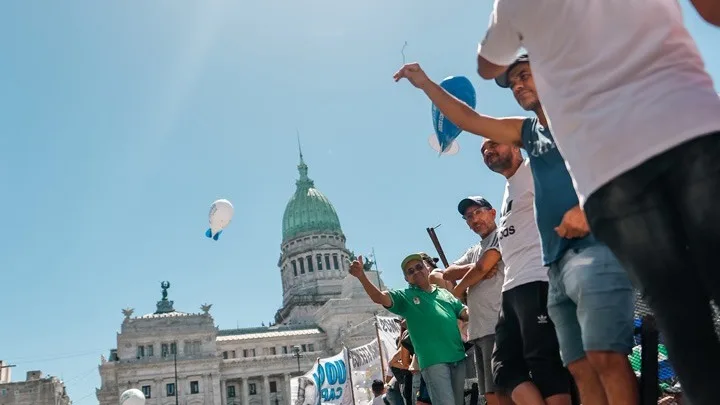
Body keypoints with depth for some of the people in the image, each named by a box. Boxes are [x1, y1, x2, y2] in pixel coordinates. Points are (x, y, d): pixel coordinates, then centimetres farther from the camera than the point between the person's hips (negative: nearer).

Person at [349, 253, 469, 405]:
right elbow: (379, 297, -9)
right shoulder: (405, 296, 7)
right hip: (433, 360, -4)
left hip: (458, 358, 5)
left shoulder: (445, 293, 19)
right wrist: (361, 276, -25)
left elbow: (466, 313, 15)